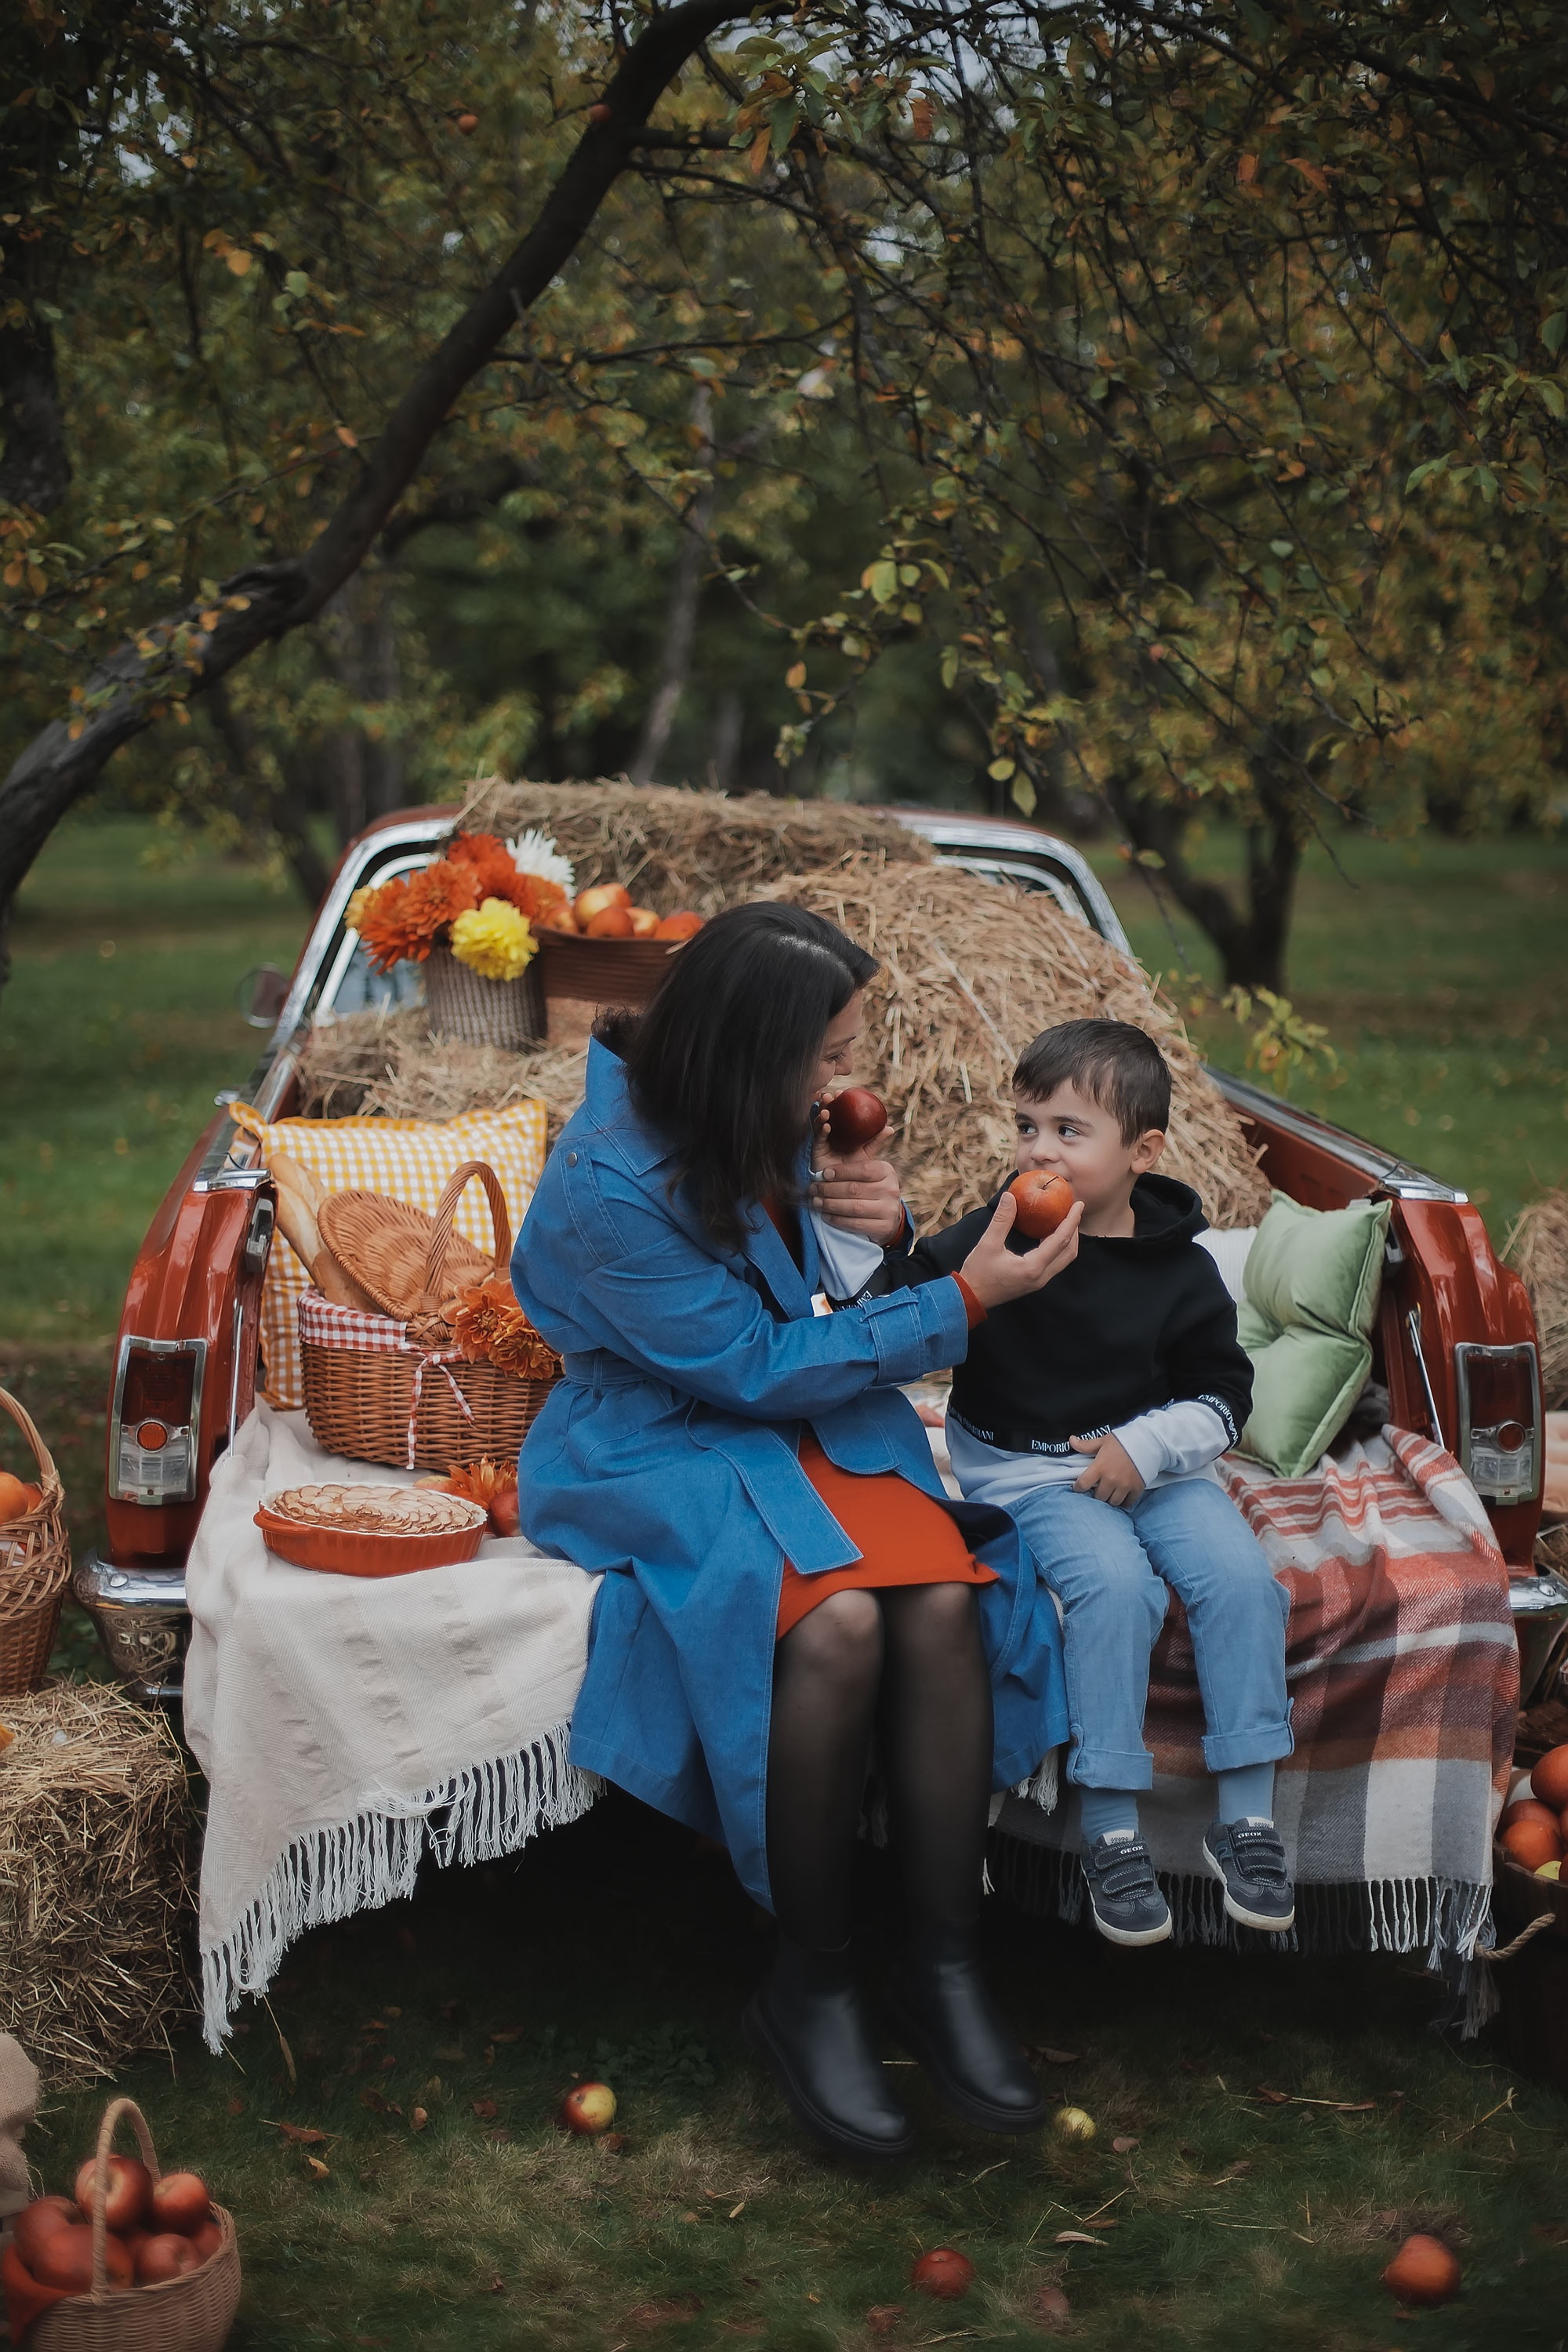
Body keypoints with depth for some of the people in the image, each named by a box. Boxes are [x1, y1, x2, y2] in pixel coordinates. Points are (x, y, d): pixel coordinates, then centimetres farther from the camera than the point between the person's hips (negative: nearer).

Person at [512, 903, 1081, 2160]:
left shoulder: (775, 1124, -1)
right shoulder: (610, 1185, -23)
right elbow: (754, 1367, -17)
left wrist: (889, 1232, -8)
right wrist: (961, 1302, -15)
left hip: (802, 1417, 6)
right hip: (659, 1448, -6)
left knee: (943, 1595, -25)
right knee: (835, 1623, -34)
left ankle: (946, 1963, -15)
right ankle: (810, 1986, -15)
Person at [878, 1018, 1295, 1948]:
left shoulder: (1183, 1271, 1)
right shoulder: (994, 1238, -3)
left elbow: (1222, 1396, 6)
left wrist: (1145, 1445, -10)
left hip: (1155, 1462, 3)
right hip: (1028, 1469, -2)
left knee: (1242, 1576, -21)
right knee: (1115, 1584, -29)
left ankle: (1246, 1815, -7)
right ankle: (1111, 1830, -19)